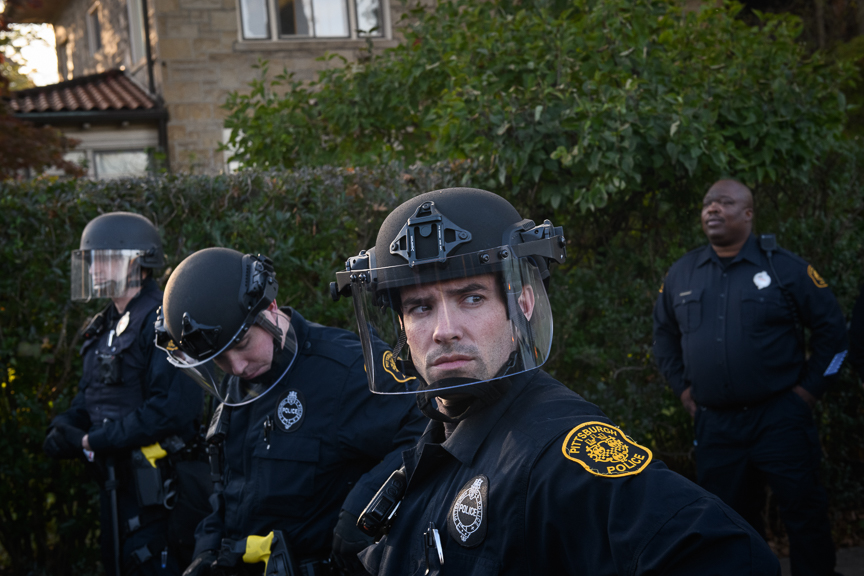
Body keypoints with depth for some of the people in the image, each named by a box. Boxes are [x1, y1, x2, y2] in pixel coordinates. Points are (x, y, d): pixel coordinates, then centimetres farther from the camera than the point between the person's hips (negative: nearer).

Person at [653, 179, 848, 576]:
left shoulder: (784, 267, -4)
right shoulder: (681, 274, 8)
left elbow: (831, 328, 2)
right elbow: (664, 333, 22)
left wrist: (811, 387, -2)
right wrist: (682, 387, 14)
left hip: (779, 419, -4)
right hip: (714, 423, 4)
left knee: (804, 513, -3)